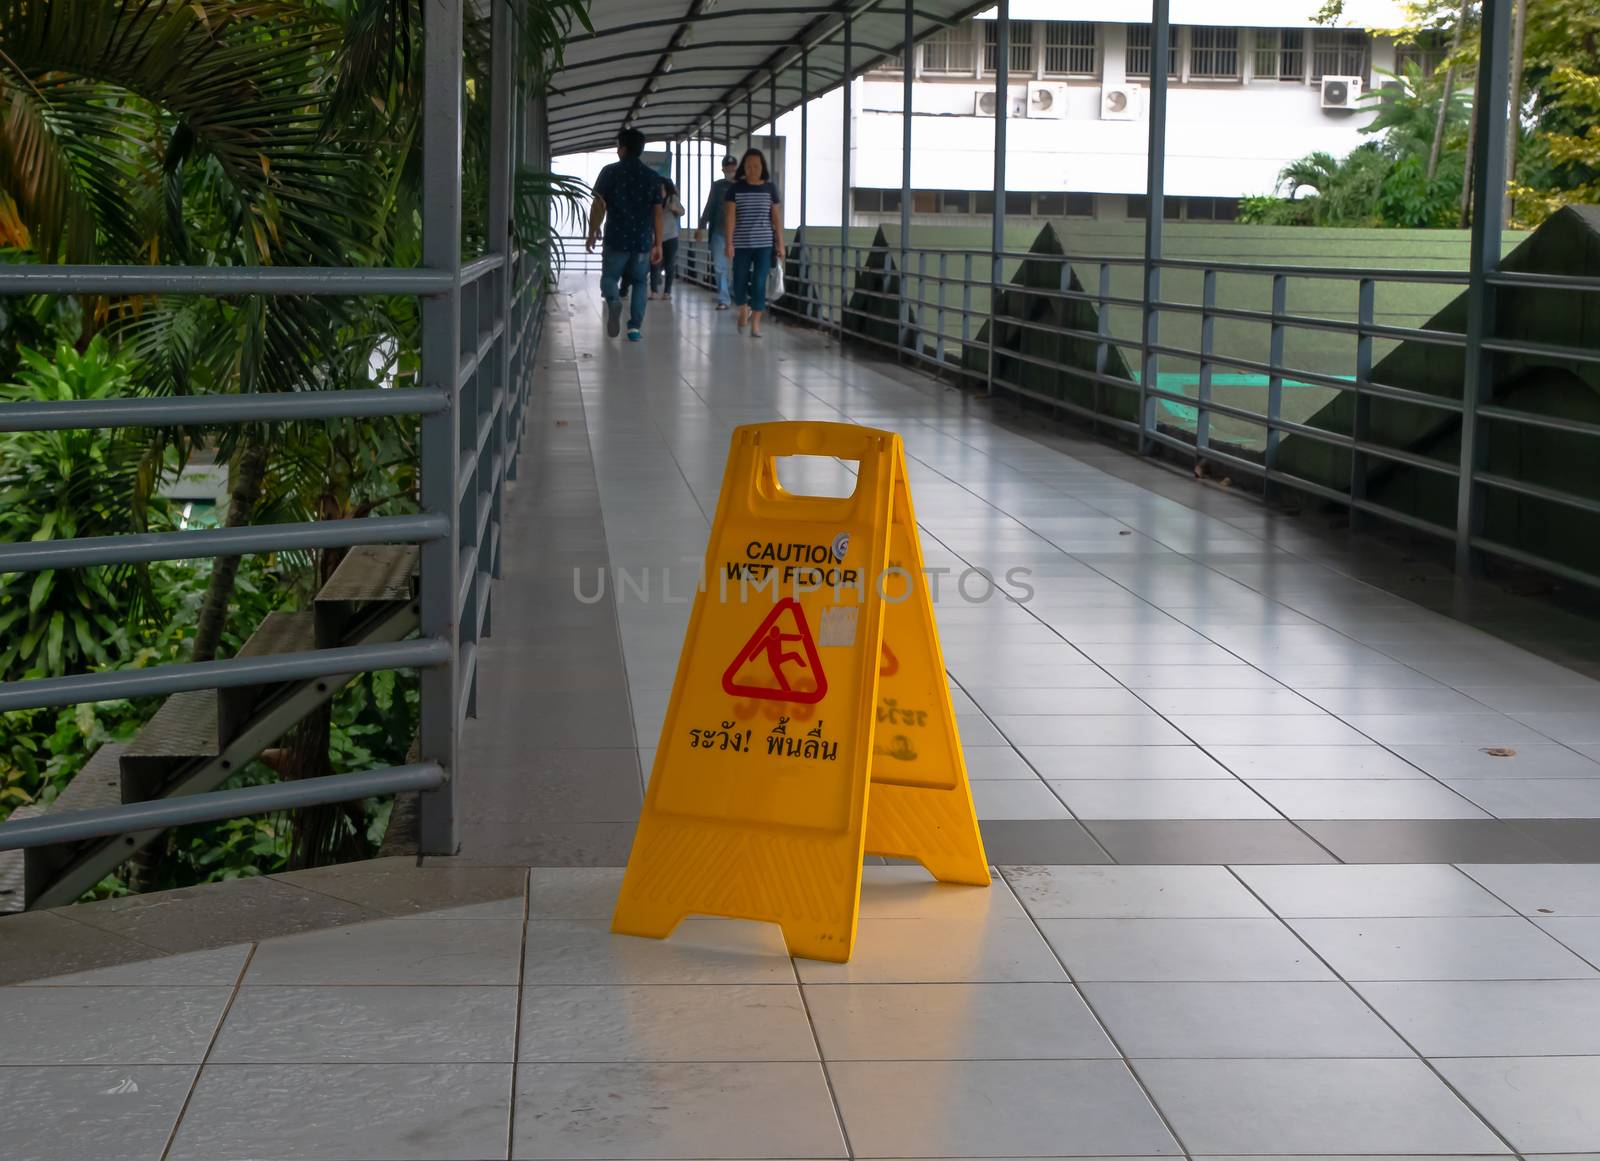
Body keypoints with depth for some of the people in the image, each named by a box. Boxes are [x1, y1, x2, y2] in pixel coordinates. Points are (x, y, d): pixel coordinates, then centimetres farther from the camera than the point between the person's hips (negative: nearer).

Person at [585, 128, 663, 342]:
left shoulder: (610, 172, -2)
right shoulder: (653, 177, 4)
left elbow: (599, 206, -3)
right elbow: (657, 213, 3)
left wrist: (592, 233, 6)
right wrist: (658, 244, 7)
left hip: (616, 239, -2)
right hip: (643, 241, 2)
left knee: (609, 277, 12)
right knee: (639, 283, 15)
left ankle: (613, 299, -21)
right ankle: (635, 327, 5)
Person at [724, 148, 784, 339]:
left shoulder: (770, 188, 3)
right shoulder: (735, 189, 0)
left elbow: (776, 217, 5)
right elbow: (730, 216, -4)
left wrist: (780, 244, 2)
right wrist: (728, 243, -12)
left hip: (764, 244, 0)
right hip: (741, 244, 0)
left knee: (759, 283, -6)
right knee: (740, 282, 3)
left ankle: (756, 324, -1)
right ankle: (744, 309, 34)